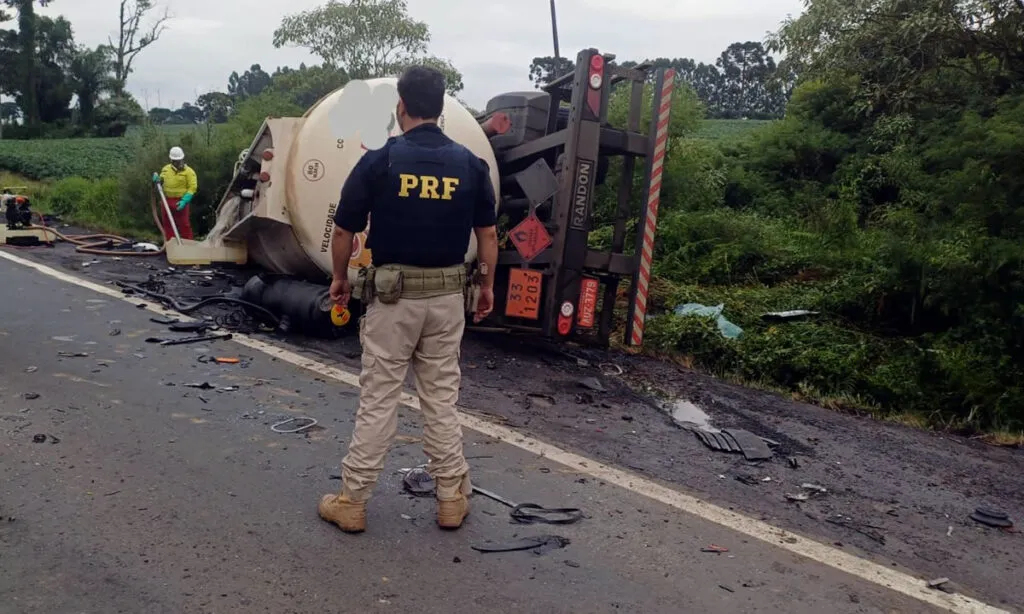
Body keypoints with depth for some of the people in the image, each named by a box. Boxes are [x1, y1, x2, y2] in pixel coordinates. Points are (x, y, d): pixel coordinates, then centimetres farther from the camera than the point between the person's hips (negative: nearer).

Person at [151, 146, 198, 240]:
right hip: (166, 201, 6)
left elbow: (192, 187, -11)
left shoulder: (188, 171, -6)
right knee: (167, 224, 12)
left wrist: (184, 201, -21)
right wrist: (157, 180, -5)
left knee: (184, 225, -3)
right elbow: (161, 180, 21)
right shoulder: (165, 169, 11)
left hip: (180, 202, -6)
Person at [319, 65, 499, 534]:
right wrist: (487, 285, 16)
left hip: (392, 293, -2)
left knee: (378, 399, 6)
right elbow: (487, 234, 3)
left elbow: (344, 231, -3)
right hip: (446, 294, 3)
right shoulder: (470, 164, -1)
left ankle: (352, 500, 15)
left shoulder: (378, 161, -8)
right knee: (441, 398, 12)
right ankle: (452, 497, 19)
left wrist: (340, 278, 14)